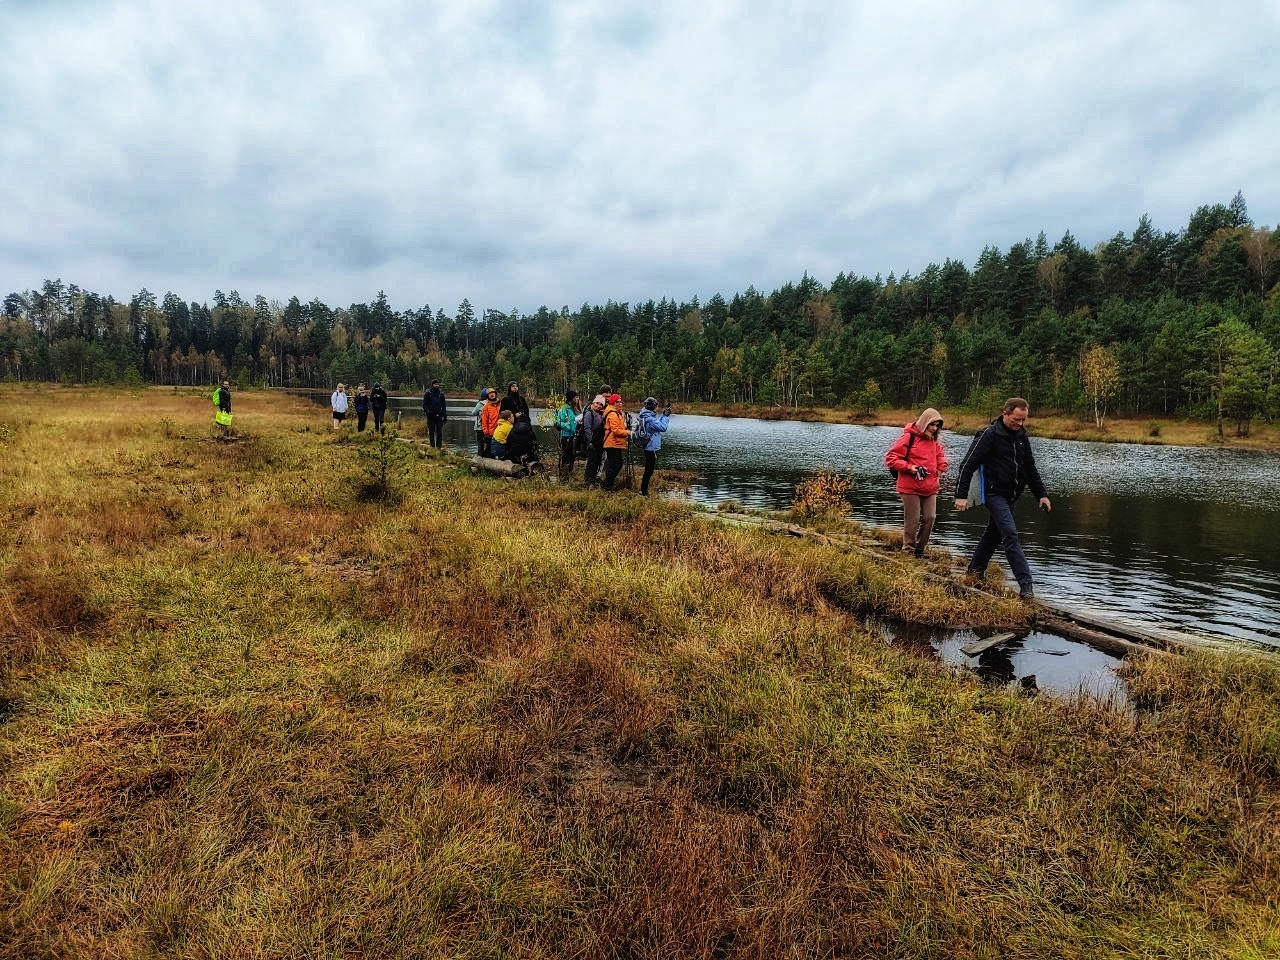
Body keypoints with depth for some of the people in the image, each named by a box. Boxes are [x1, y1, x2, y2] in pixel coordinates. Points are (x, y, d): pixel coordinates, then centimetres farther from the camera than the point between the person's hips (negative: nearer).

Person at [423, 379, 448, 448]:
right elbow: (424, 404, -1)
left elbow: (443, 405, 18)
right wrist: (427, 411, -17)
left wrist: (445, 415, 10)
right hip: (431, 416, -3)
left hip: (439, 415, 3)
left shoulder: (441, 394, 12)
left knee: (439, 431, -2)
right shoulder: (428, 393, 2)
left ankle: (439, 446, 2)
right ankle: (432, 446, 6)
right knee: (431, 431, 0)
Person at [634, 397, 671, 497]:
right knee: (649, 471, -2)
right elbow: (662, 427, -21)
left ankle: (643, 490, 28)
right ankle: (644, 492, 3)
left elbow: (658, 424, 18)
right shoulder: (649, 419, -22)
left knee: (648, 470, 19)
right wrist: (666, 416, -11)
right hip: (651, 448, -10)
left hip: (649, 448, 10)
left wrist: (664, 414, 12)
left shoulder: (646, 416, 9)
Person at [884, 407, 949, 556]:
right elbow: (890, 458, -10)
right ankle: (908, 550, 12)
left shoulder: (935, 441, 13)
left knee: (930, 518, 3)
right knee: (913, 519, -2)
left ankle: (920, 548, 19)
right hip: (910, 487, -6)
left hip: (930, 488, 6)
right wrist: (910, 468, -17)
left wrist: (941, 469, 9)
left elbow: (940, 457, 30)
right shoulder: (909, 437, -8)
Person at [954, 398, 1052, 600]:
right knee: (1011, 535, -15)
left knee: (994, 534, 16)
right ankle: (1025, 585, -16)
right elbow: (968, 465, -16)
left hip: (1010, 496, 8)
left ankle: (974, 572, 30)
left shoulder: (1021, 436, 9)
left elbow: (1030, 469, 18)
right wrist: (961, 495, -20)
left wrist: (1042, 494, 12)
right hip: (994, 494, -8)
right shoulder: (989, 435, -13)